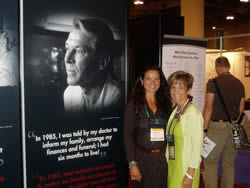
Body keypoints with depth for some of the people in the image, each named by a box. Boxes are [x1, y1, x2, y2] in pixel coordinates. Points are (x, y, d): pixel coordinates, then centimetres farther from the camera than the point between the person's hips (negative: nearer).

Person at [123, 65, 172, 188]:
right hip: (142, 158, -3)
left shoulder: (165, 103, 5)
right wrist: (132, 164, -14)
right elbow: (128, 135, -10)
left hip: (162, 159, 4)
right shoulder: (134, 104, -7)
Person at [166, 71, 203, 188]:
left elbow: (197, 145, -18)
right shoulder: (175, 111, 8)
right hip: (172, 166, 7)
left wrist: (190, 175, -19)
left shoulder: (192, 112, -16)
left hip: (186, 168, -7)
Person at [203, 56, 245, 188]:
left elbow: (209, 107, -13)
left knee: (210, 162, 3)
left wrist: (204, 129, -9)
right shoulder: (239, 84, 8)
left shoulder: (213, 82, -9)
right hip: (234, 127, 5)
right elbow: (241, 110, 10)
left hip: (217, 126, -5)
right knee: (229, 162, 15)